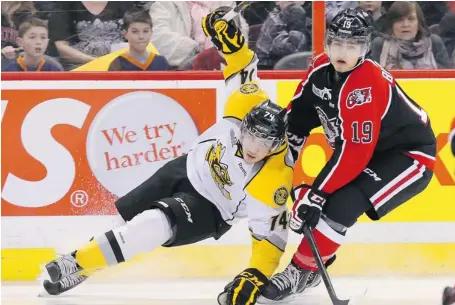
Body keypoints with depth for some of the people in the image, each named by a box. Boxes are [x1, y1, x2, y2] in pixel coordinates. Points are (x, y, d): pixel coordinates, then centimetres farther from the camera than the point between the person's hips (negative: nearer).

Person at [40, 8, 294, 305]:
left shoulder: (272, 180, -35)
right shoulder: (244, 108, -25)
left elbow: (272, 231, -28)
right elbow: (243, 70, -7)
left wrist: (256, 276, -39)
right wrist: (230, 38, -22)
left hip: (209, 210, -6)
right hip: (188, 169, 6)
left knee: (156, 223, -30)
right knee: (124, 214, 15)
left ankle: (79, 265, -19)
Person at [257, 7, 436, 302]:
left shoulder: (366, 85, -32)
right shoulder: (321, 68, -8)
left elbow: (354, 151, -34)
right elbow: (298, 117, 6)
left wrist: (315, 193, -33)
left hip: (410, 154, -9)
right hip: (370, 152, 9)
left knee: (341, 204, -22)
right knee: (323, 198, 5)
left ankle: (302, 271, -9)